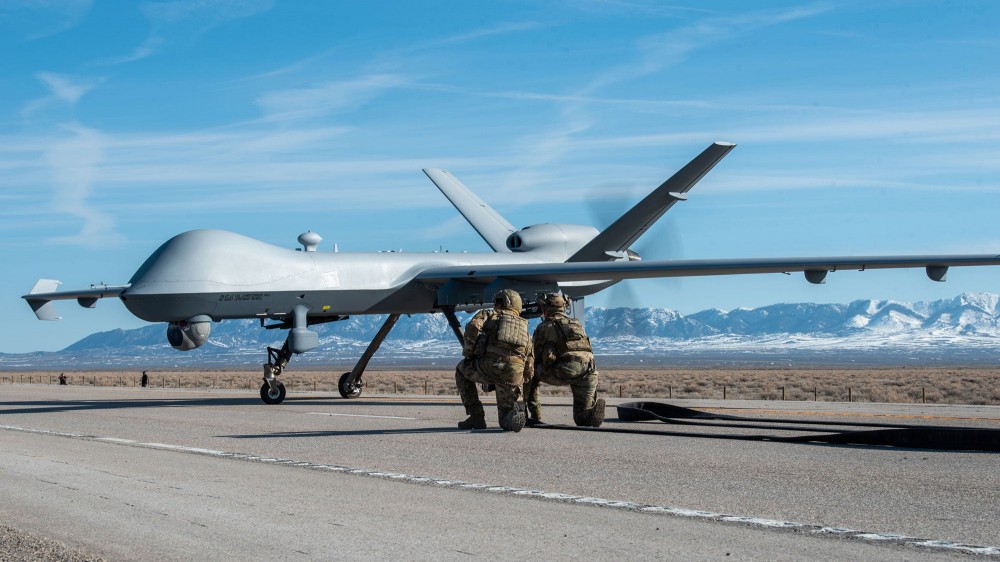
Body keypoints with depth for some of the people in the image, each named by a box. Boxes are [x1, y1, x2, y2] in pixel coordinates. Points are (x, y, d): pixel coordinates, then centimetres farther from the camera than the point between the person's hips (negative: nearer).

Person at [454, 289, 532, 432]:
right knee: (507, 423, 20)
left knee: (461, 370, 31)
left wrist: (468, 353, 7)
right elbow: (528, 366, 26)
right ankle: (515, 411, -17)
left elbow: (473, 327, -4)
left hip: (490, 366, -4)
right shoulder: (524, 327, 30)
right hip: (514, 375, 4)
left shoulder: (488, 314, 19)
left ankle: (476, 417, 21)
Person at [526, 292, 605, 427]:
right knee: (582, 420, 15)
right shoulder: (577, 323, 28)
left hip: (560, 373, -4)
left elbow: (534, 358, 20)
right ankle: (595, 409, -18)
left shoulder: (543, 327, 15)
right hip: (587, 373, 4)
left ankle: (534, 415, 17)